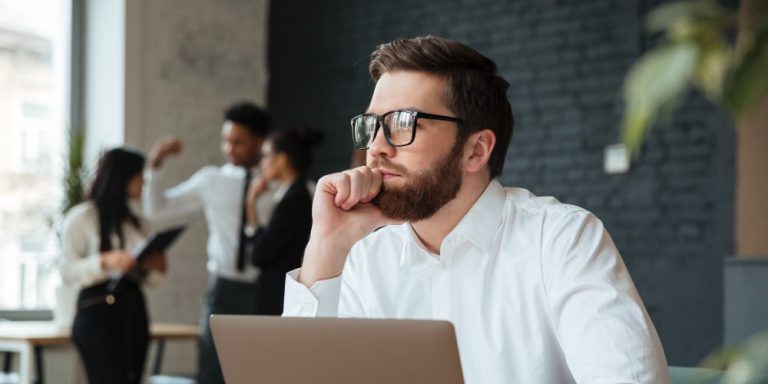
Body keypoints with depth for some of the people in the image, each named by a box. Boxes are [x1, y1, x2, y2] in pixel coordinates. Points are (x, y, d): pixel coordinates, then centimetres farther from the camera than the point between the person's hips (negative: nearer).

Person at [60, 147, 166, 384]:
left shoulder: (136, 218, 16)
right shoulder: (81, 217, -2)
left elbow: (150, 279, 20)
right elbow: (67, 272, -7)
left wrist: (156, 267, -2)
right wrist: (105, 261, -21)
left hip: (134, 311, 6)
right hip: (97, 313, -6)